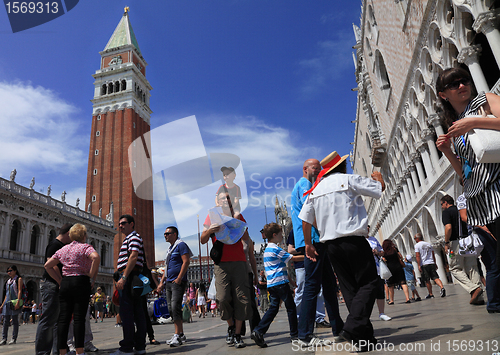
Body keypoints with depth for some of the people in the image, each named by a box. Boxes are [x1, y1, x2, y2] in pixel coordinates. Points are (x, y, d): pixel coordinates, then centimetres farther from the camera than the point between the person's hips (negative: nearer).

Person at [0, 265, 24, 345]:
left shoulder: (19, 279, 1)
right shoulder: (8, 281, 19)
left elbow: (19, 291, -8)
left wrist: (18, 302, -19)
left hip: (15, 302, -6)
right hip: (7, 303, 6)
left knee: (15, 320, -2)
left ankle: (14, 339, 1)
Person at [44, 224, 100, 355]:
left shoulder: (63, 249, 15)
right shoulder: (85, 247, -4)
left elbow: (47, 265, 17)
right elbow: (96, 258, -24)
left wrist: (59, 280, 14)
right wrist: (92, 276, -14)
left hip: (65, 284, 5)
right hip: (81, 283, -5)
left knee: (63, 318, 7)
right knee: (79, 317, -3)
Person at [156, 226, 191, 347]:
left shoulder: (181, 245, -6)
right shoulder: (170, 249, 21)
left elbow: (186, 262, -16)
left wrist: (179, 279, -20)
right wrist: (161, 282, 19)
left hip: (178, 282, -9)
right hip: (169, 282, 9)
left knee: (175, 307, -15)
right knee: (171, 308, 8)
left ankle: (177, 335, -11)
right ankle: (181, 334, 15)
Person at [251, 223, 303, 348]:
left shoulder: (267, 249, 17)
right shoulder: (275, 249, -13)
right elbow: (292, 258, -12)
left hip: (271, 284, 9)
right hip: (280, 282, -9)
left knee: (273, 308, 8)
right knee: (291, 307, 3)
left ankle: (258, 331, -3)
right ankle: (295, 335, 12)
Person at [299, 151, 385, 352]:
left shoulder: (315, 189, 13)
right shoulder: (349, 179, -2)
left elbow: (305, 219, 9)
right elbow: (379, 188, 6)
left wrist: (308, 243, 16)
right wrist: (378, 178, 29)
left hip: (330, 244, 6)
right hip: (353, 240, -6)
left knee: (349, 288, 10)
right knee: (368, 282, 0)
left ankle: (363, 335, 13)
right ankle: (353, 327, -15)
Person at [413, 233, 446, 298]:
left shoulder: (417, 245, -3)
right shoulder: (429, 244, 14)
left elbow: (417, 256, -11)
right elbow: (433, 255, 17)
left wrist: (419, 265, -11)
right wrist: (435, 264, 22)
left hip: (424, 264, -5)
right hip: (431, 263, 5)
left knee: (427, 280, 5)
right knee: (435, 277, 2)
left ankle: (430, 294, 11)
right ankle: (442, 288, -21)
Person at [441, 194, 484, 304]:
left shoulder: (447, 212, -4)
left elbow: (448, 228, -18)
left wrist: (446, 243, -11)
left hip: (456, 242, -7)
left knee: (455, 269, 4)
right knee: (472, 268, 8)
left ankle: (474, 288, -13)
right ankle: (478, 298, 6)